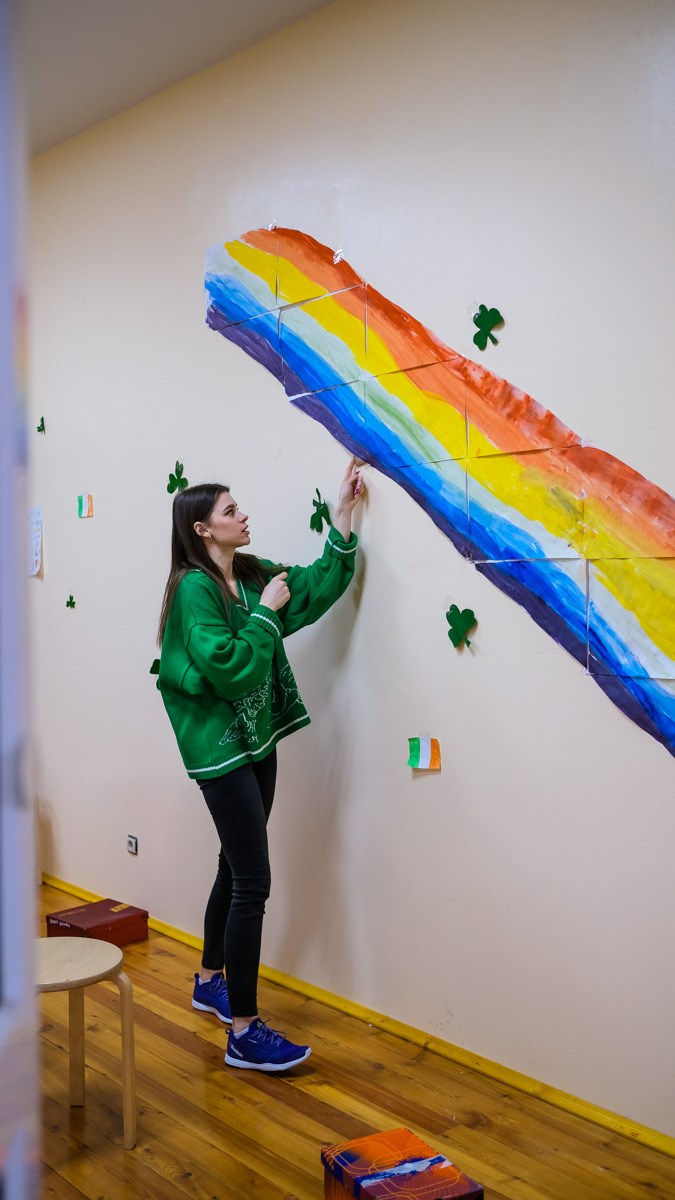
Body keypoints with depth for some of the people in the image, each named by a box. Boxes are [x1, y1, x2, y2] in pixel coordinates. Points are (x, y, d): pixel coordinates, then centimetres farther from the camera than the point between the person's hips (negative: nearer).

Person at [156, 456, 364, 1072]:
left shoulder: (252, 574, 8)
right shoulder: (194, 588, -16)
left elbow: (320, 586, 7)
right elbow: (228, 667, -25)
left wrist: (344, 513, 3)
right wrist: (265, 612, -17)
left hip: (256, 739, 9)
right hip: (220, 748, -9)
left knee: (236, 870, 19)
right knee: (252, 883, -10)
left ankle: (211, 982, 38)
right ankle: (245, 1033, -3)